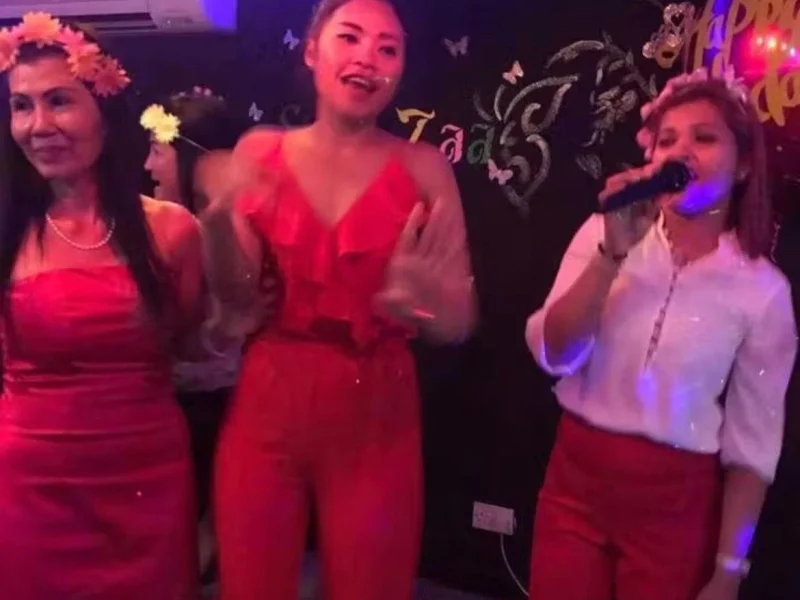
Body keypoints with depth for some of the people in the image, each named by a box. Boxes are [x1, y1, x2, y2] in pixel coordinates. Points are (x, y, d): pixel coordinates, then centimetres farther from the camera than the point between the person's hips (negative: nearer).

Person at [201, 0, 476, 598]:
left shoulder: (424, 166, -5)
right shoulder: (260, 153, 1)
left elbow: (460, 325, -8)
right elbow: (237, 297, -2)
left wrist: (422, 299, -29)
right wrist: (220, 223, -20)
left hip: (376, 414, -1)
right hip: (268, 404, 2)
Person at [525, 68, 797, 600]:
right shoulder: (603, 234, -3)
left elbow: (752, 442, -3)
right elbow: (553, 355, -13)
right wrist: (614, 252, -23)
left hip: (676, 503, -1)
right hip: (574, 480, 1)